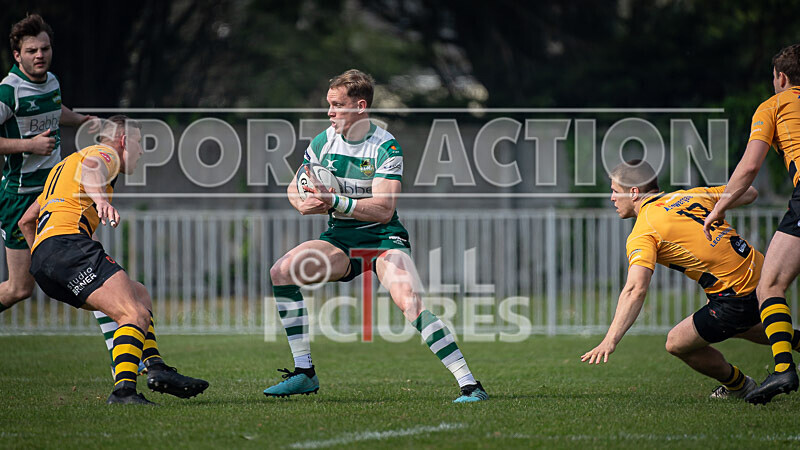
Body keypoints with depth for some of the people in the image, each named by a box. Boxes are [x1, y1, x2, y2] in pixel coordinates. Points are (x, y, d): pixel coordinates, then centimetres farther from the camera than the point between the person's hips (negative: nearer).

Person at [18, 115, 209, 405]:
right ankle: (123, 390, -41)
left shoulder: (63, 166, 36)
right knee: (136, 316, -21)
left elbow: (26, 221, 41)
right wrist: (101, 199, -39)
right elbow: (90, 168, -20)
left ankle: (155, 367, 6)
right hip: (68, 242, -10)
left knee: (140, 296, 22)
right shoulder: (104, 154, 8)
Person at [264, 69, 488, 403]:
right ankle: (304, 372, -8)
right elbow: (295, 188, 11)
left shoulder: (386, 147, -15)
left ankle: (469, 384, -25)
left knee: (410, 303, -29)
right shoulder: (324, 141, 1)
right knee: (282, 271, -17)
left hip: (383, 238, -5)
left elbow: (383, 209, -23)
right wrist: (303, 203, -14)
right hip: (340, 239, 5)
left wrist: (333, 202, -33)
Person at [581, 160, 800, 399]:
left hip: (735, 298, -8)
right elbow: (749, 193, 18)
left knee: (677, 343, 8)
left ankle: (737, 386, 26)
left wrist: (610, 340, -31)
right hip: (759, 270, 8)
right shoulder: (689, 196, 9)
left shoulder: (643, 233, -11)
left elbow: (636, 290, -25)